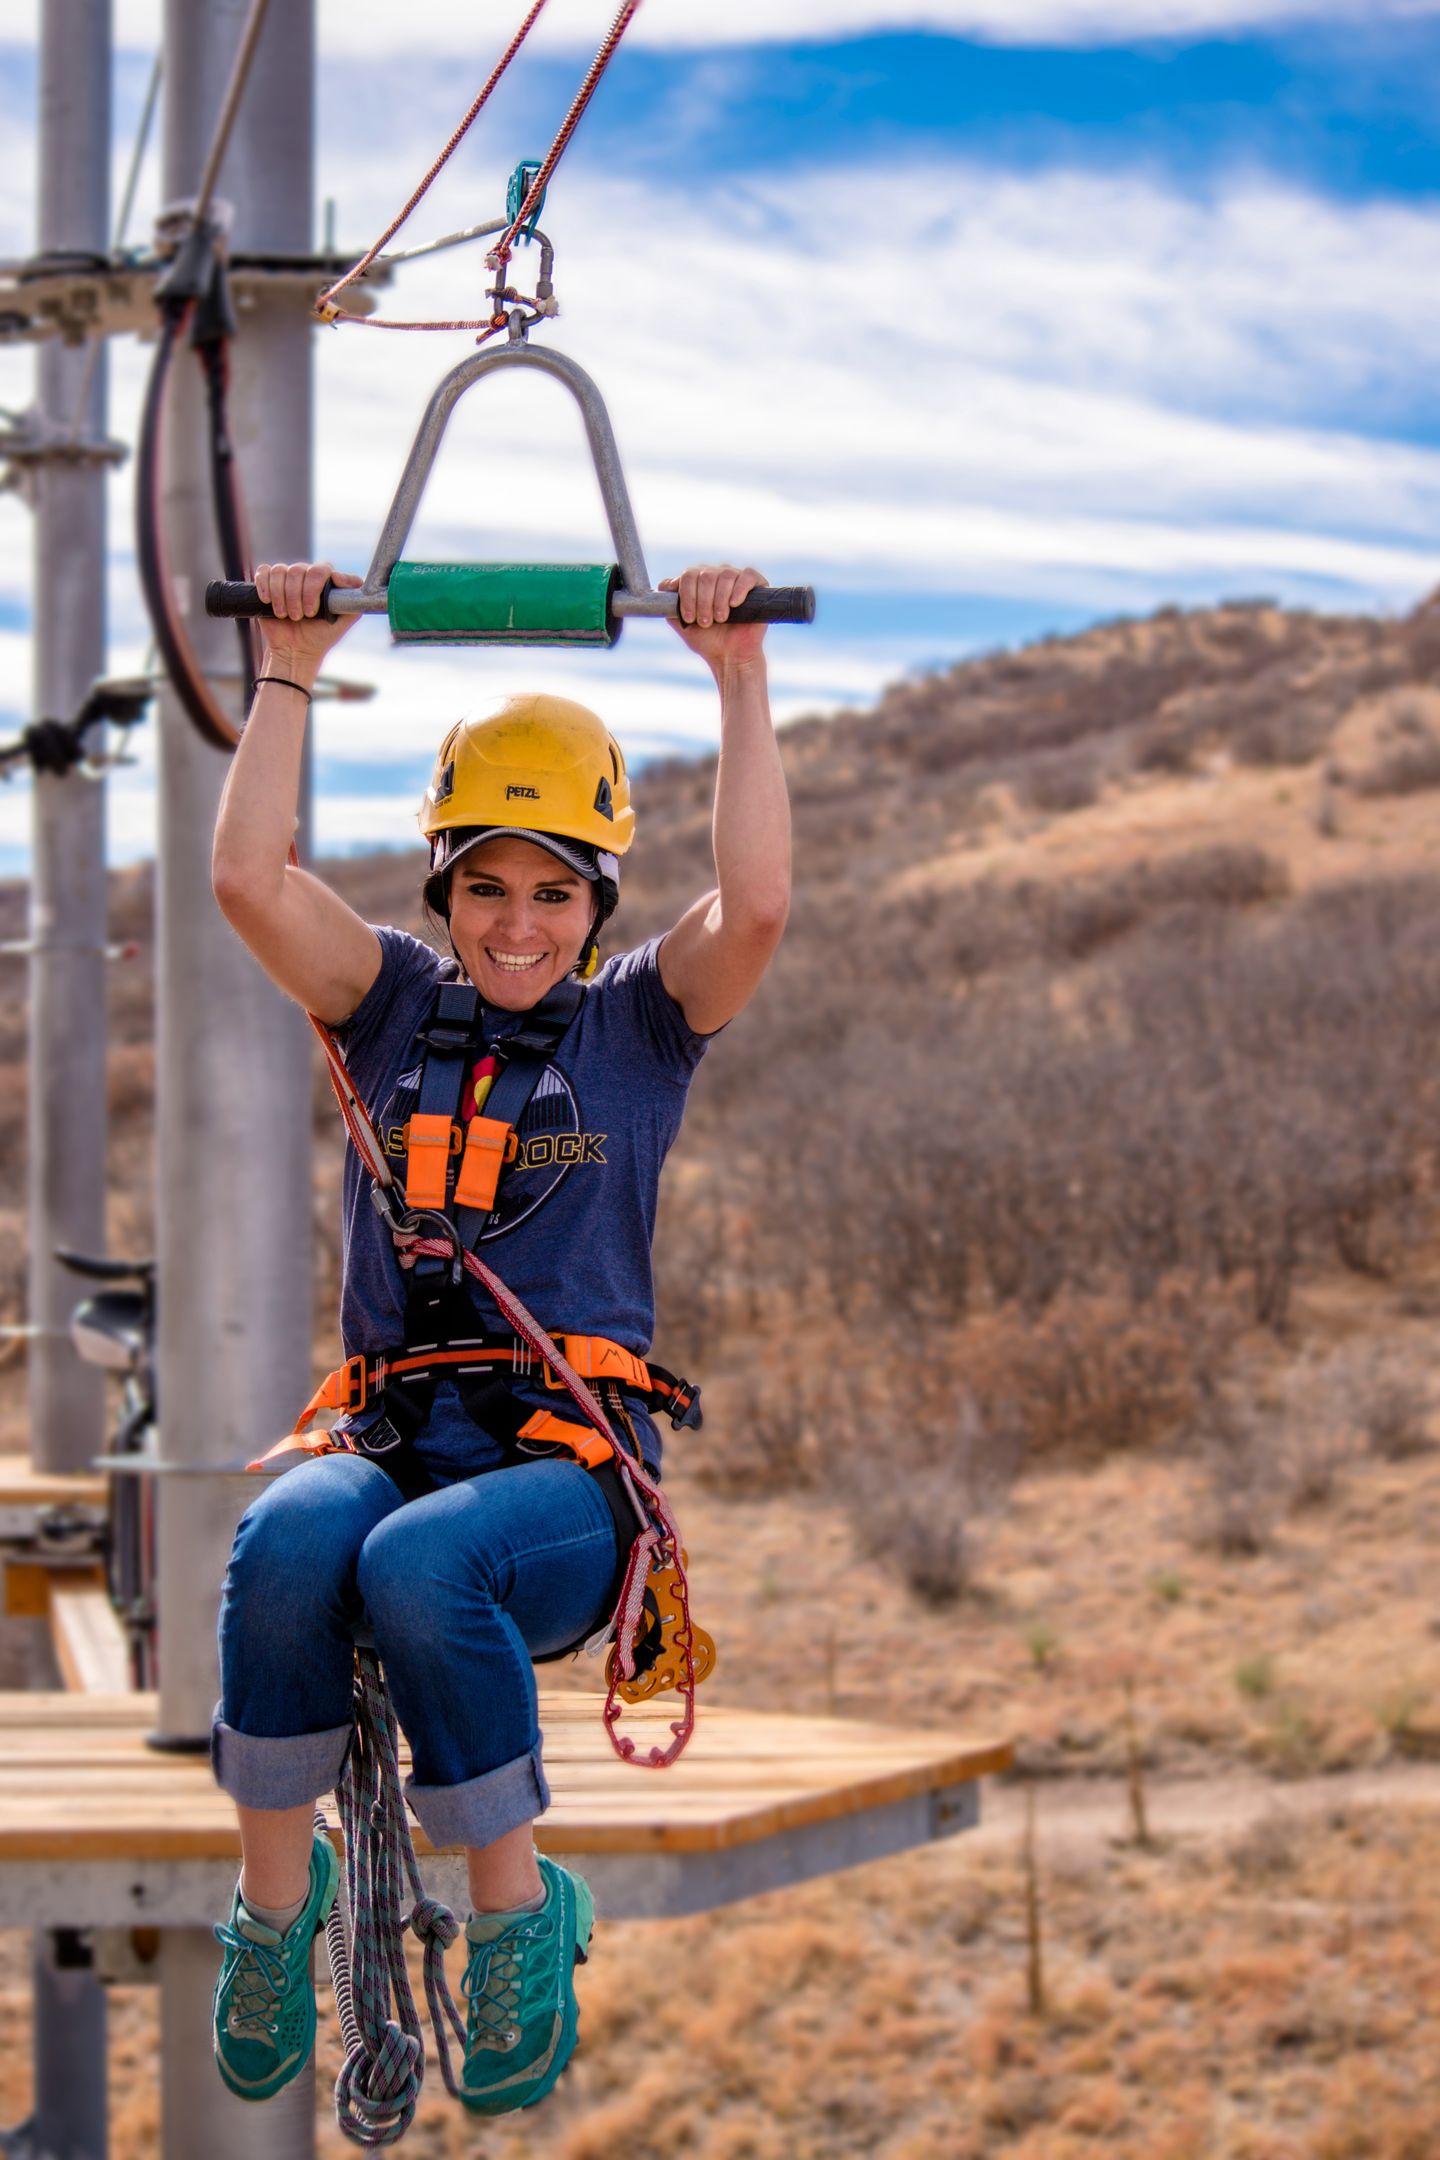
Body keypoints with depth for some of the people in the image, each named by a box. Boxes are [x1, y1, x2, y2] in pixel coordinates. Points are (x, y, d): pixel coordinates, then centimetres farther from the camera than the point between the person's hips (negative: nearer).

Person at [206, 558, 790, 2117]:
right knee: (287, 1543, -34)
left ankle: (519, 1915, -17)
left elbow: (755, 904, -9)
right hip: (388, 1436, 2)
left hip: (571, 1467, -2)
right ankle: (274, 1902, -17)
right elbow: (249, 879, 0)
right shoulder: (397, 1005, 15)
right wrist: (291, 670, -2)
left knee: (419, 1564, -36)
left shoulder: (640, 1024, 10)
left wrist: (740, 678, -10)